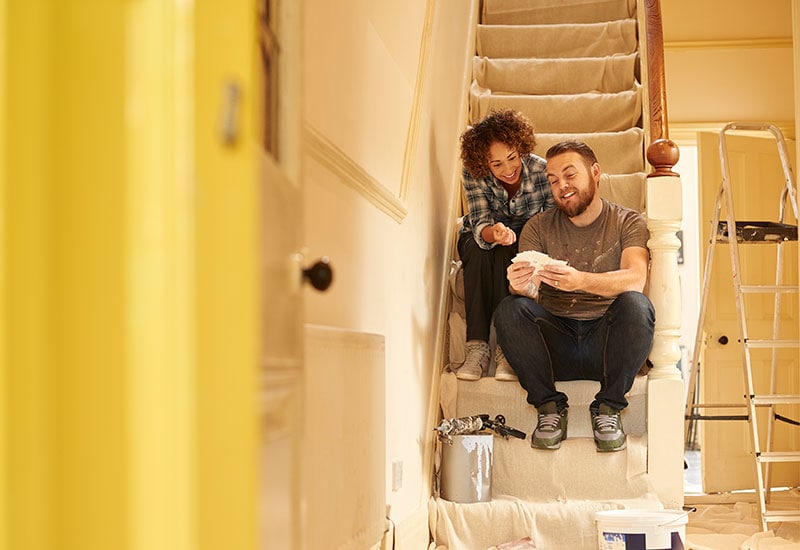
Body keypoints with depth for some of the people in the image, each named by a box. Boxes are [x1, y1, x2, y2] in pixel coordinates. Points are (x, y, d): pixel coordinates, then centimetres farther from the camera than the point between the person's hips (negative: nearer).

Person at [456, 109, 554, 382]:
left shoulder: (542, 171, -23)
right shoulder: (473, 175, -21)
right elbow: (480, 224, -29)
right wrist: (495, 233, -55)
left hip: (523, 246, -1)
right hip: (479, 240, 1)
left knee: (504, 254, -35)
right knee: (477, 248, -35)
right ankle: (477, 346, -37)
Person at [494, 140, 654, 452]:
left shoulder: (628, 223, 5)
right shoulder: (538, 227, 10)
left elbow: (636, 279, -16)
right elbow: (529, 289, -6)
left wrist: (579, 280, -35)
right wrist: (521, 286, -32)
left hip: (605, 343, -1)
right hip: (555, 344, 1)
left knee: (636, 305, -32)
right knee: (509, 310, -27)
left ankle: (607, 408, -14)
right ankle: (550, 408, -12)